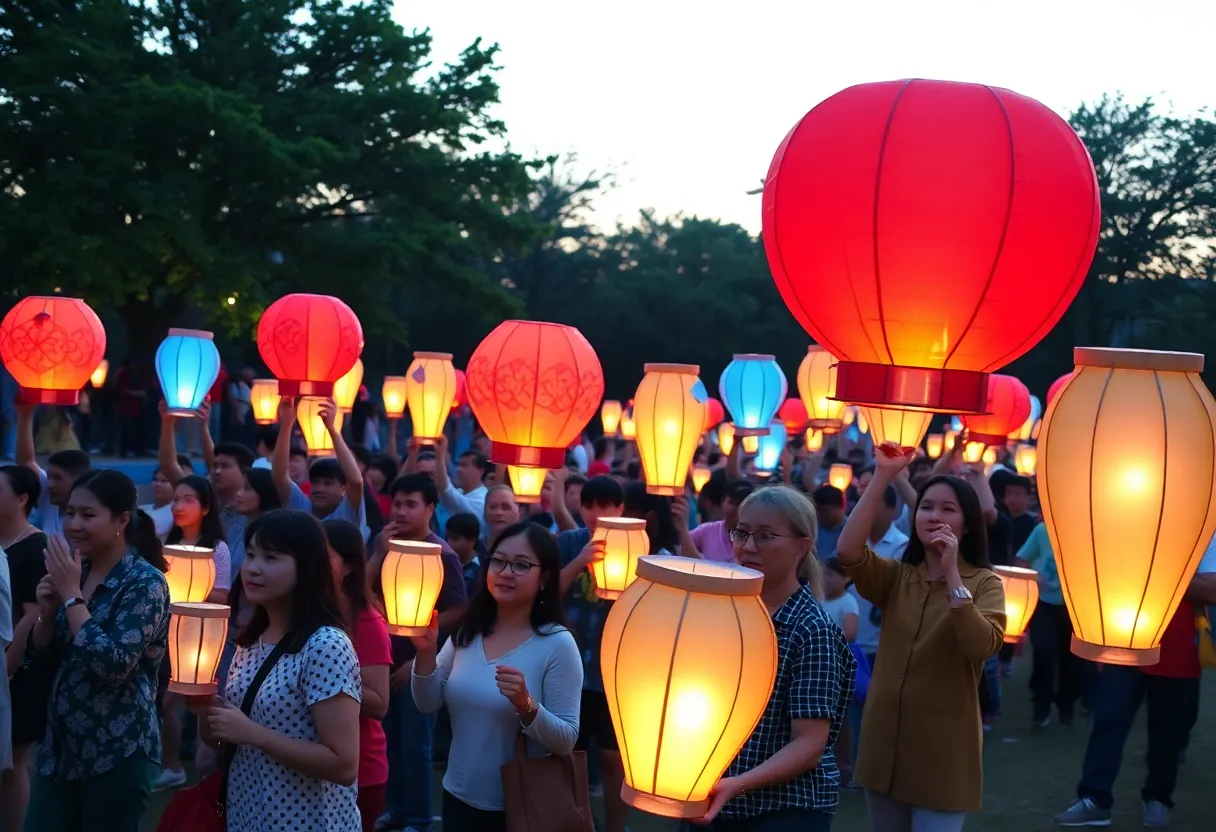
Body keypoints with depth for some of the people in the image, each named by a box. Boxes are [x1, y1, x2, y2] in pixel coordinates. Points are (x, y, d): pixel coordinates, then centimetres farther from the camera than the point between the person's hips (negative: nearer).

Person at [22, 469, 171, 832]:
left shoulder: (145, 582, -14)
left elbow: (114, 665, -25)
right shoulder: (74, 571, 8)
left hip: (118, 753, -7)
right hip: (61, 745, 7)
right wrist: (48, 611, -7)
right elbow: (41, 658, 12)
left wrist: (72, 595, -20)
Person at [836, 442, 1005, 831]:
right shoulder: (895, 576, 6)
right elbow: (848, 552, -15)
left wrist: (952, 572, -26)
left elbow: (983, 646, -23)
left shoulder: (985, 583, -4)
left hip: (943, 749, -4)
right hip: (885, 742, 4)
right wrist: (882, 477, -19)